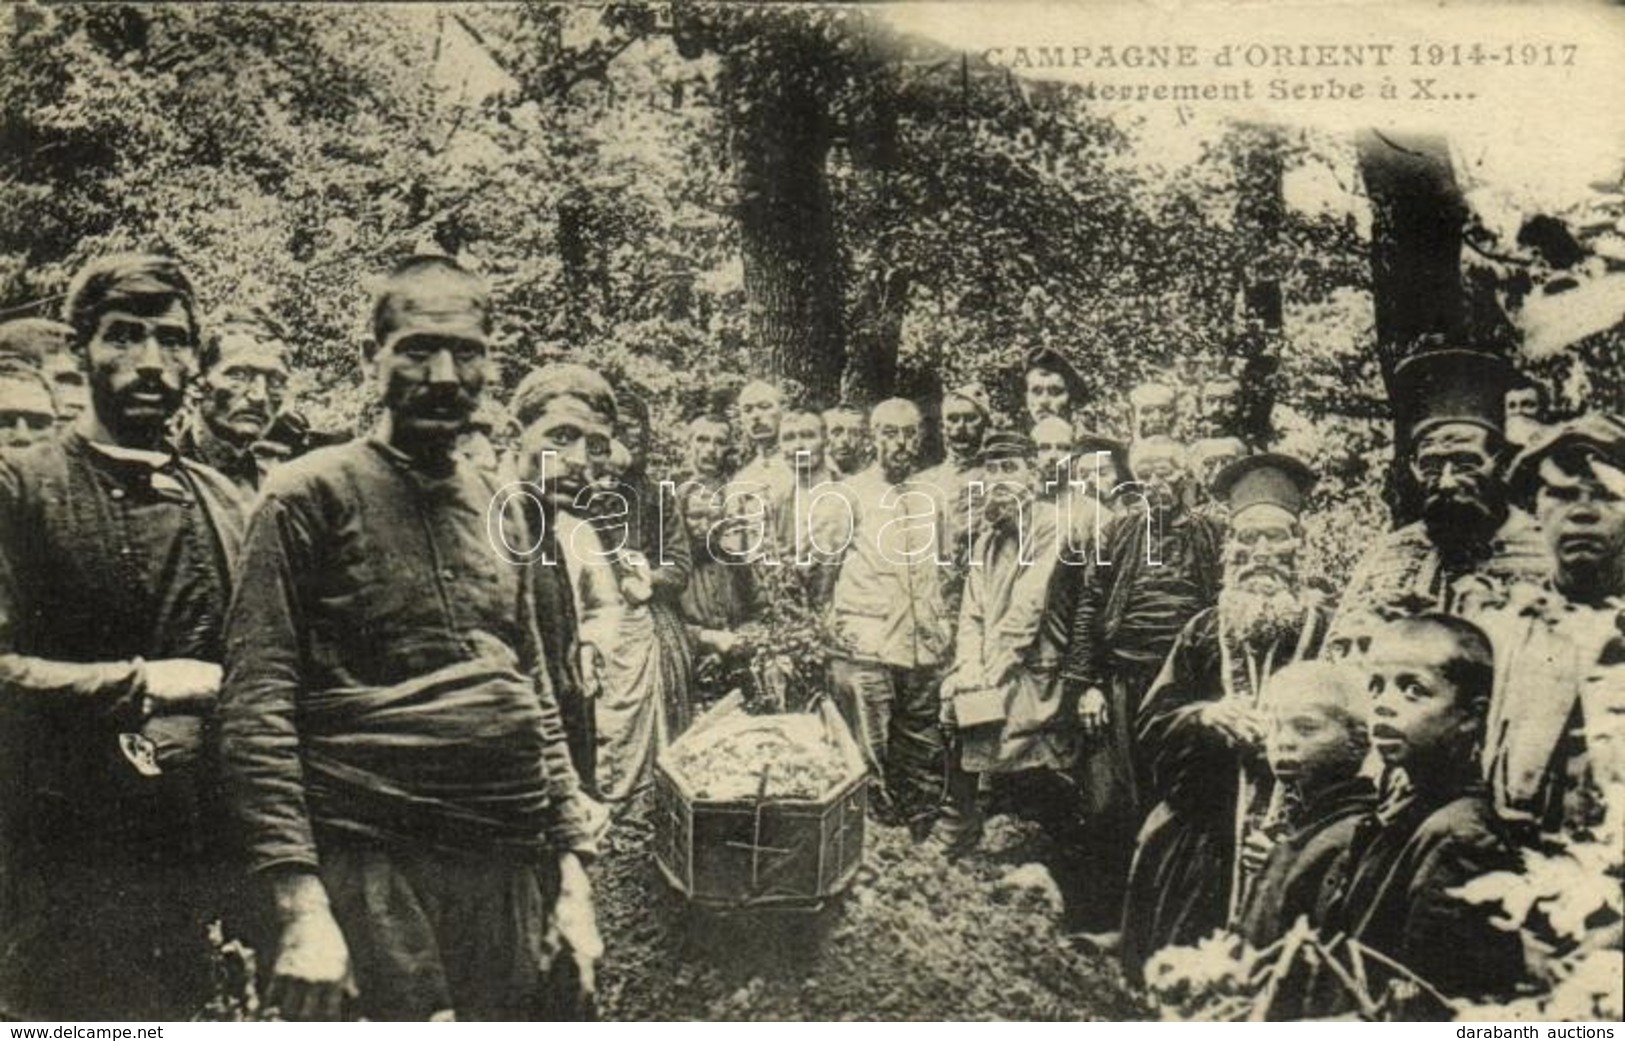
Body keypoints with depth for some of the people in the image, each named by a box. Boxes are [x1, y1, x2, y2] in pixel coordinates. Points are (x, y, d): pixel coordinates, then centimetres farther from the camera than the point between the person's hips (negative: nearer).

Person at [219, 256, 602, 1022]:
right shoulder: (312, 494, -3)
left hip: (516, 870, 5)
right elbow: (255, 710, -9)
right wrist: (300, 903, -16)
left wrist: (571, 869, 11)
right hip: (377, 868, -5)